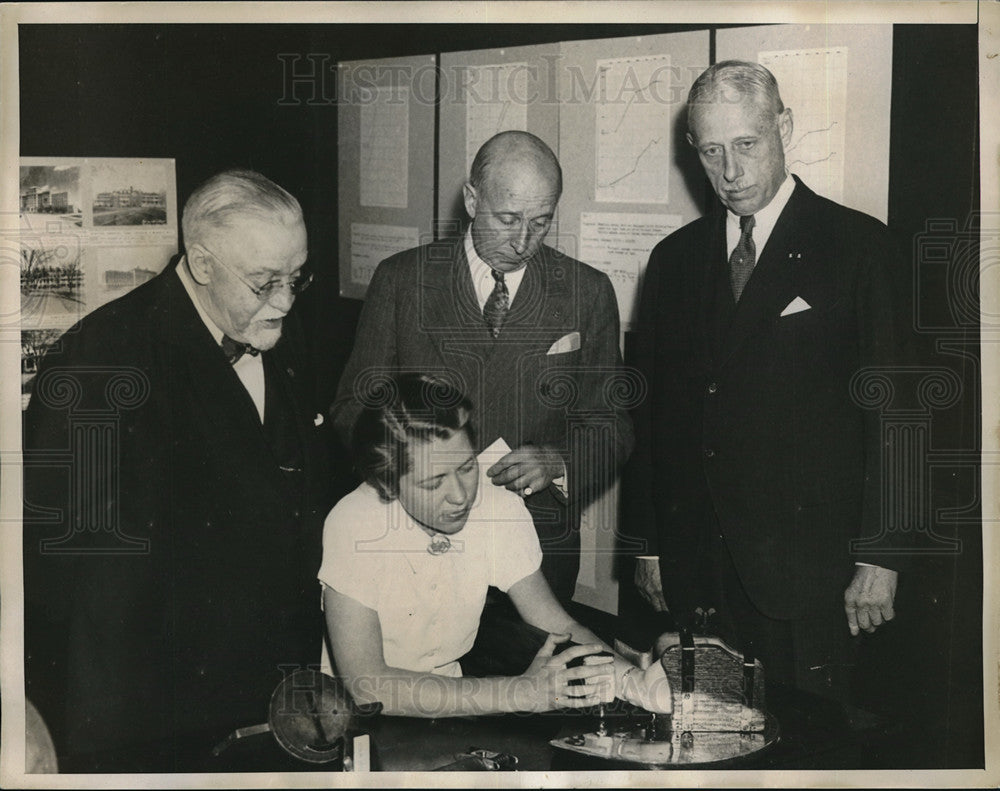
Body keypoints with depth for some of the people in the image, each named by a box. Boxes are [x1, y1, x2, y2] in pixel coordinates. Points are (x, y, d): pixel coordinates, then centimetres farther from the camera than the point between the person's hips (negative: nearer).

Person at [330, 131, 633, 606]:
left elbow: (610, 427, 4)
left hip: (540, 548, 1)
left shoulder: (587, 293, 1)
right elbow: (352, 407, 2)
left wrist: (559, 463, -17)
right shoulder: (400, 280, 0)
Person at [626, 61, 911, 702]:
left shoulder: (858, 246, 0)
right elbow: (649, 409, 14)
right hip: (693, 569, 4)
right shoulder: (674, 258, 13)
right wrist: (647, 543, 10)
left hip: (804, 570, -3)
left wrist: (878, 557, -8)